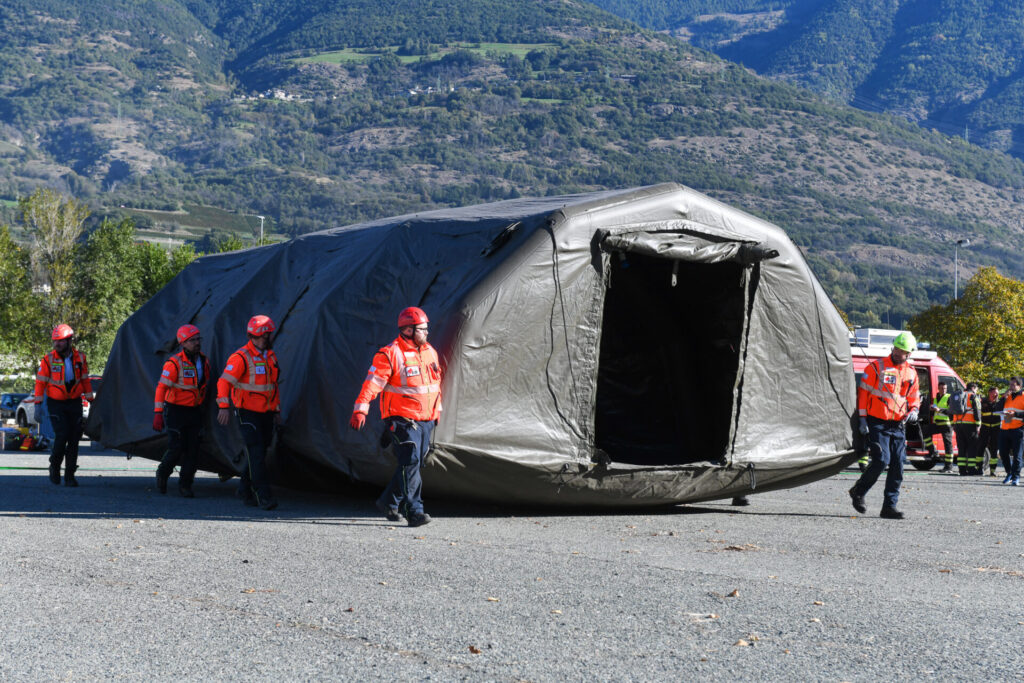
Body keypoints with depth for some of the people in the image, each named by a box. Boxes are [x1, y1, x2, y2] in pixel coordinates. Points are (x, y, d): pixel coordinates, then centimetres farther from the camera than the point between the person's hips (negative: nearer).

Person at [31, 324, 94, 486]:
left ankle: (70, 475, 7)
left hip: (74, 403, 3)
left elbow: (85, 380, 13)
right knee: (61, 435, -14)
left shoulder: (80, 357, 2)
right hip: (56, 404, -3)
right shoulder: (48, 359, -7)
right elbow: (40, 382, -4)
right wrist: (37, 403, -7)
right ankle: (54, 466, 11)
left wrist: (90, 399, 14)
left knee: (74, 438, -1)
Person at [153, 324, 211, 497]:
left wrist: (202, 408, 20)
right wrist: (158, 413, -21)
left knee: (193, 449, 0)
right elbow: (161, 388, -15)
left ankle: (185, 485, 10)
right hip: (176, 411, -5)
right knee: (176, 449, -6)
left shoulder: (204, 361, 6)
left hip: (195, 411, 5)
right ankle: (162, 474, 22)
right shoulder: (174, 363, -13)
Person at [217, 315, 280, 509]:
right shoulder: (241, 357, -12)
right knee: (256, 452, -13)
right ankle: (264, 494, -14)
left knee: (260, 452, 9)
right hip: (247, 412, -7)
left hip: (266, 413, 7)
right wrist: (224, 407, -22)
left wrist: (277, 410, 21)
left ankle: (245, 490, 23)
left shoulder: (270, 356, 11)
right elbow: (224, 381, -14)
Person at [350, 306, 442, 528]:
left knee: (415, 463, 12)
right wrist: (360, 410, -23)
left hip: (426, 419, 8)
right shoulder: (390, 354, -11)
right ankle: (414, 511, -13)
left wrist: (437, 410, 28)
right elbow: (372, 383, -16)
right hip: (402, 418, -8)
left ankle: (389, 502, 27)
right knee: (410, 462, -14)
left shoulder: (430, 352, 12)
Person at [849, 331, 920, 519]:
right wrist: (862, 419, -7)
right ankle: (858, 491, 7)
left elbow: (914, 396, 24)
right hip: (877, 423, -5)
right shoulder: (876, 367, -2)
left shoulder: (911, 373, 13)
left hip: (898, 426, 5)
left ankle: (890, 506, 6)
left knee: (898, 465, 0)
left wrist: (913, 410, 1)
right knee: (881, 460, -15)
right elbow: (863, 392, -2)